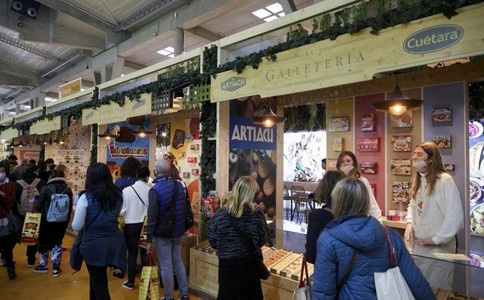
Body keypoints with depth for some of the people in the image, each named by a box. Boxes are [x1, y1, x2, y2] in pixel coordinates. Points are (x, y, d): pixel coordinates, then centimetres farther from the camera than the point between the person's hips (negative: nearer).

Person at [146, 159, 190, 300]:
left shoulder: (155, 190, -18)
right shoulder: (180, 185, -1)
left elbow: (152, 216, -17)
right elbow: (185, 208, 9)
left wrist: (149, 239, -10)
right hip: (178, 231, 6)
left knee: (166, 266, 6)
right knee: (178, 261, 18)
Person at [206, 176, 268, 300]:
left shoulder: (220, 214, -14)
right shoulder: (256, 213, -15)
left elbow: (213, 241, -5)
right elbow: (262, 240, -4)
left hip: (227, 264, 0)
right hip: (250, 263, 0)